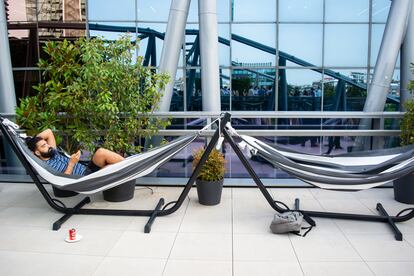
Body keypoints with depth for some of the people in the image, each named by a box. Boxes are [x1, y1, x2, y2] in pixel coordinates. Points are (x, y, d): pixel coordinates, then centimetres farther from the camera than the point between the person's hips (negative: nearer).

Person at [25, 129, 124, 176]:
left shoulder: (53, 153, 16)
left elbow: (48, 132, 19)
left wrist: (33, 140, 11)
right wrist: (71, 163, -20)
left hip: (87, 170, 8)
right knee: (101, 152, -26)